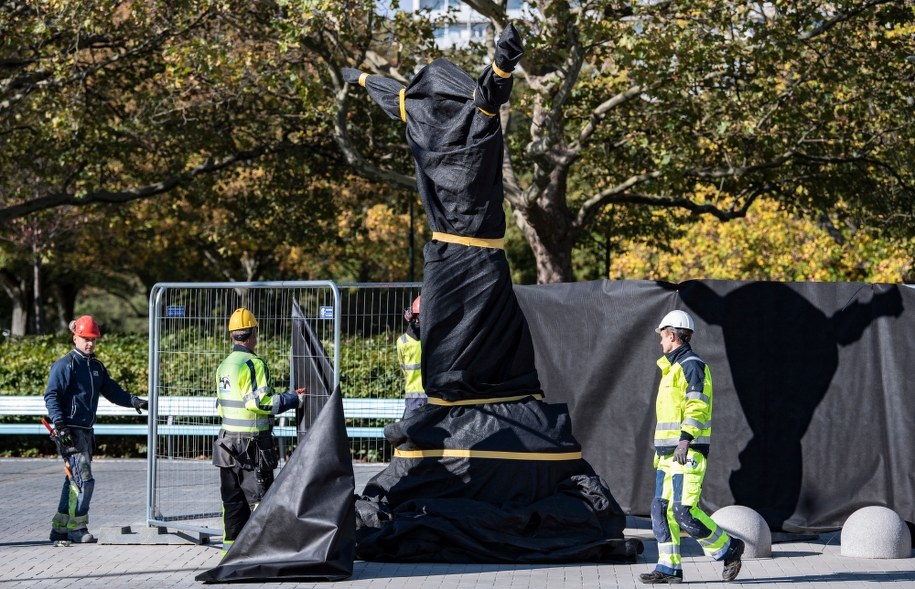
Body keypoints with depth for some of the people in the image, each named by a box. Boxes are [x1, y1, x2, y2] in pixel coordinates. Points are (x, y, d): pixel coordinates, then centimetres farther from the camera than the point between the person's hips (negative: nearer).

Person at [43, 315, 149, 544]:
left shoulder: (96, 366, 16)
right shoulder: (65, 365, -8)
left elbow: (112, 390, 19)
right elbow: (51, 396, -12)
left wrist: (134, 401, 4)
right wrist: (60, 425, -21)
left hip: (86, 430, 8)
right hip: (71, 430, -8)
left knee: (74, 480, 11)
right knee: (84, 479, -13)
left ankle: (60, 527, 17)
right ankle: (76, 527, -6)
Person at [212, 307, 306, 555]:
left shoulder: (224, 366, 11)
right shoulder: (253, 363, -15)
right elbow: (260, 401, -22)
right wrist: (293, 400, -12)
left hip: (228, 439, 8)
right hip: (252, 442, -8)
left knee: (233, 498, 11)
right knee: (260, 497, -3)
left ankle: (231, 546, 13)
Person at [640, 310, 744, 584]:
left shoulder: (692, 365, -9)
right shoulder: (672, 368, 21)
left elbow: (698, 406, -20)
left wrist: (685, 441, -29)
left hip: (688, 451, -10)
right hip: (669, 452, 10)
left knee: (684, 511, -14)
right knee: (662, 509, 3)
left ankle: (728, 549, 1)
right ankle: (668, 568, 4)